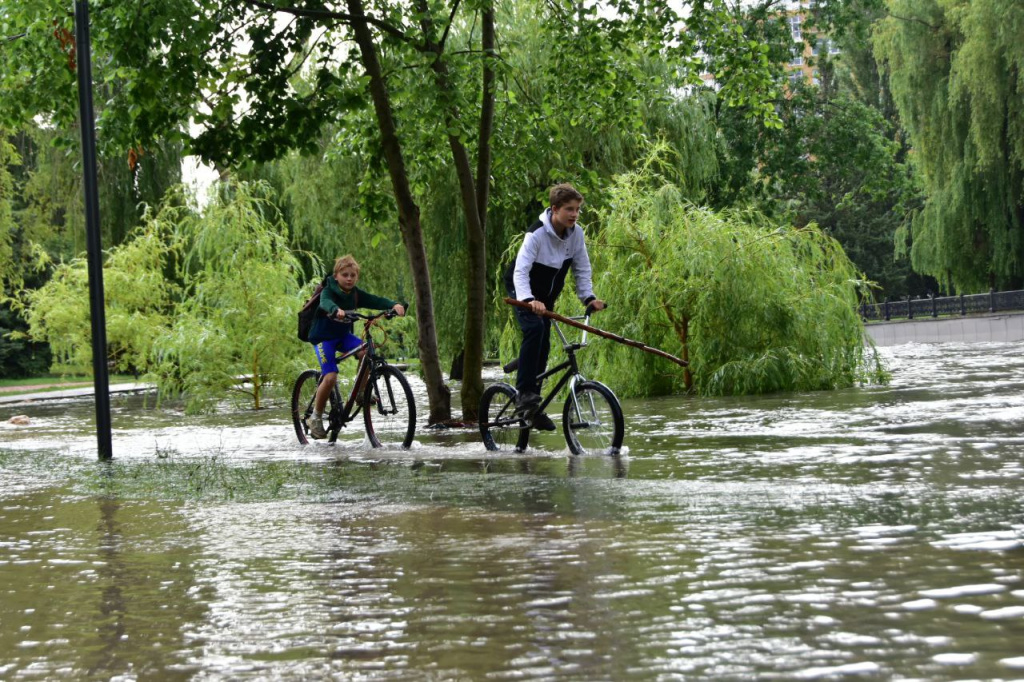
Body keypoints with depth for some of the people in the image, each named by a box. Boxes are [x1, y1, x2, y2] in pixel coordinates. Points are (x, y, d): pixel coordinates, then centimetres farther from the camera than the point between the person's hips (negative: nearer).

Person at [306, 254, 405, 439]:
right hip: (323, 337, -5)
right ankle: (316, 417, -4)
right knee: (331, 377, -20)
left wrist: (395, 304, -37)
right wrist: (336, 310, -64)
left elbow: (376, 301, -16)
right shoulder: (329, 291, -17)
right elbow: (326, 302, -40)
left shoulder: (356, 294, -3)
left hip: (343, 335, 5)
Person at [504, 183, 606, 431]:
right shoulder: (537, 233, -29)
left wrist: (588, 297, -19)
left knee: (543, 346, 2)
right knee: (534, 328, -30)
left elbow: (582, 269, -3)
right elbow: (520, 271, -37)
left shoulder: (576, 233, -11)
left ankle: (533, 408, 10)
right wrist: (528, 300, -53)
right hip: (523, 292, -6)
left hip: (546, 296, 6)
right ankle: (524, 393, -30)